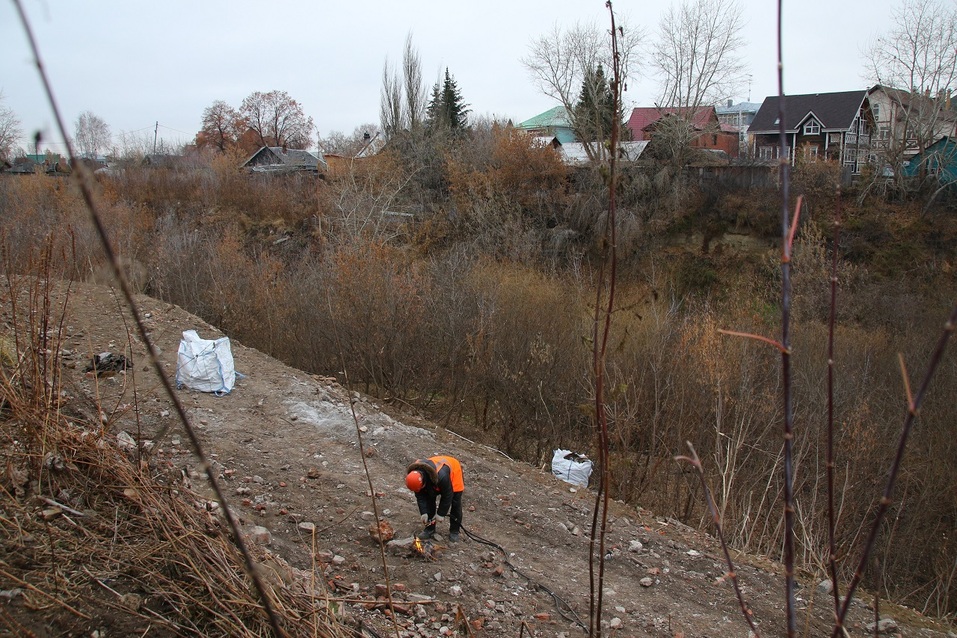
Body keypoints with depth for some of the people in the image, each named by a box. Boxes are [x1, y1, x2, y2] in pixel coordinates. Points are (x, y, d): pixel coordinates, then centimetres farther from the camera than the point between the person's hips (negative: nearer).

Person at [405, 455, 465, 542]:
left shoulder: (441, 476, -47)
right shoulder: (414, 475, -29)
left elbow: (447, 496, -30)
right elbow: (420, 495, -15)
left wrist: (441, 514, -21)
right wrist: (424, 513, -19)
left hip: (453, 473, -5)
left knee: (455, 503, -6)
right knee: (429, 500, -3)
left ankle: (455, 531, 10)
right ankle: (429, 529, 8)